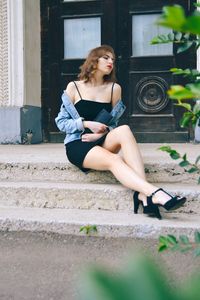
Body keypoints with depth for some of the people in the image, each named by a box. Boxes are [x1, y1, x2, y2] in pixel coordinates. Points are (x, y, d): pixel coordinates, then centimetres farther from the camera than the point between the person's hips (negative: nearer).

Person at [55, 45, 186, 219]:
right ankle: (155, 193, -51)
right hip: (77, 145, -2)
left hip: (101, 142, 3)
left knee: (124, 130, -33)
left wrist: (102, 132, -9)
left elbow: (113, 124, 14)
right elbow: (61, 122, 3)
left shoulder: (114, 88, 10)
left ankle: (143, 194, -46)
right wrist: (87, 124, -13)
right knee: (113, 160, -35)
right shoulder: (74, 87, 4)